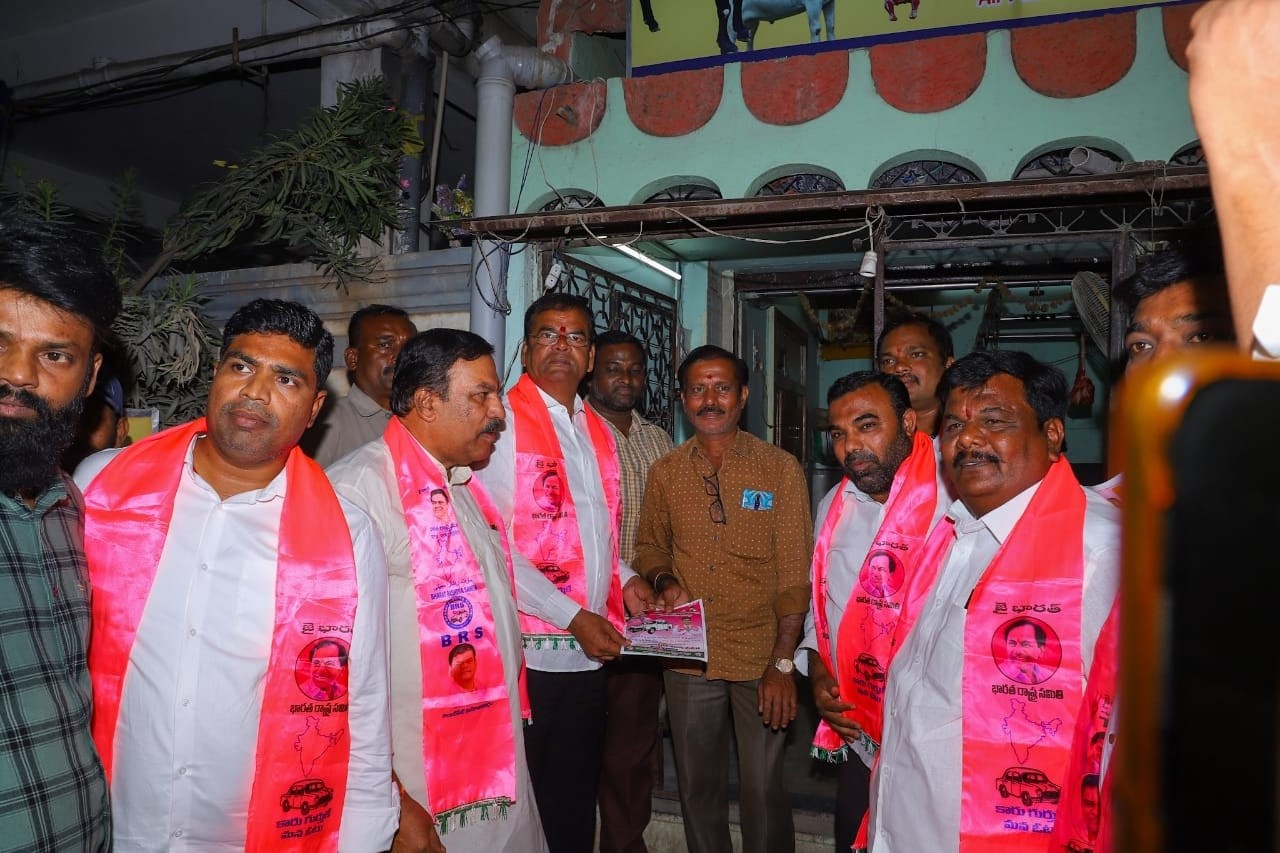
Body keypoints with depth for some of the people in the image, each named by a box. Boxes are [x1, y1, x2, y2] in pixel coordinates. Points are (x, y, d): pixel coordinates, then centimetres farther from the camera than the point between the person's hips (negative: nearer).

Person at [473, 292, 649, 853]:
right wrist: (573, 617, -17)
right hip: (529, 653, -6)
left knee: (576, 800, 18)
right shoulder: (502, 422, -9)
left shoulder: (597, 431, 13)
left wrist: (624, 578, 4)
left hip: (592, 651, 6)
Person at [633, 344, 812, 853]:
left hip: (760, 658, -2)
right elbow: (650, 545, 16)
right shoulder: (664, 473, 3)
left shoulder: (780, 469, -6)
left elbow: (794, 571, -7)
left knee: (763, 789, 7)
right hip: (687, 658, 3)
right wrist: (664, 579, -6)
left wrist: (783, 662, -11)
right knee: (697, 786, 16)